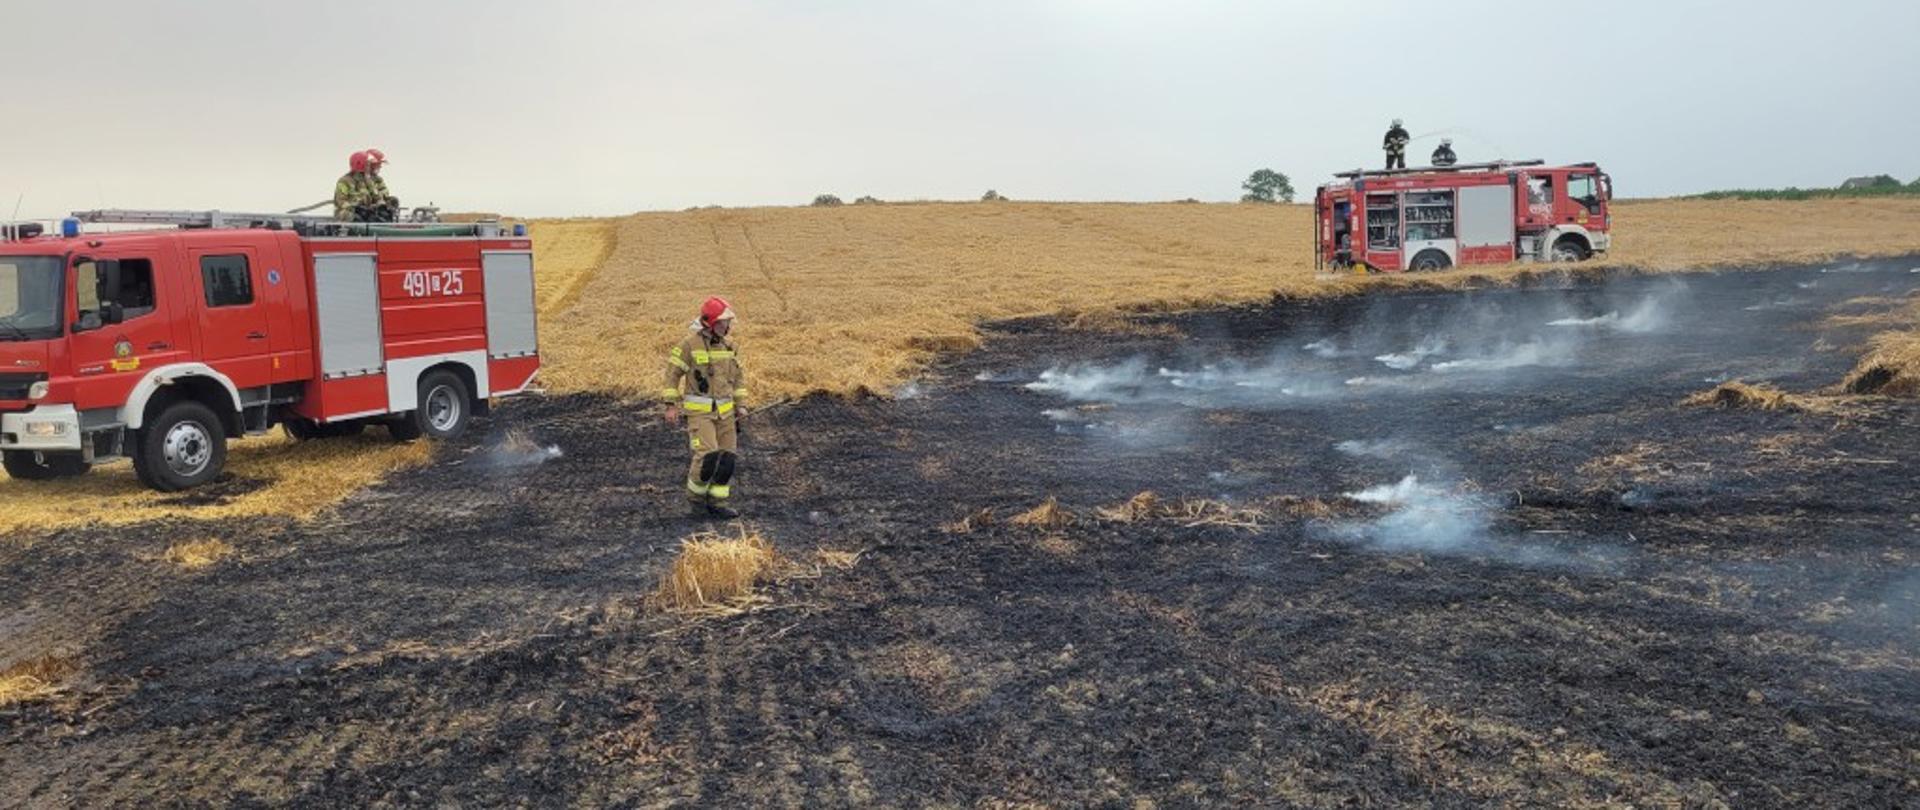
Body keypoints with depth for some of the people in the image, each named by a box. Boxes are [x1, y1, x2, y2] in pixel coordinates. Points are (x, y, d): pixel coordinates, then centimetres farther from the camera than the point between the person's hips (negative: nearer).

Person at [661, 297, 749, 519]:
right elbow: (672, 373, -7)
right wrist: (671, 406, -11)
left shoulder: (727, 345, 6)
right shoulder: (689, 344, -12)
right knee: (708, 455, -18)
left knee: (728, 457, 0)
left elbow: (737, 375, 16)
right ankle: (695, 496, 6)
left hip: (724, 410, 6)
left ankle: (716, 503, 11)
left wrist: (738, 406, 12)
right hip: (698, 410, -6)